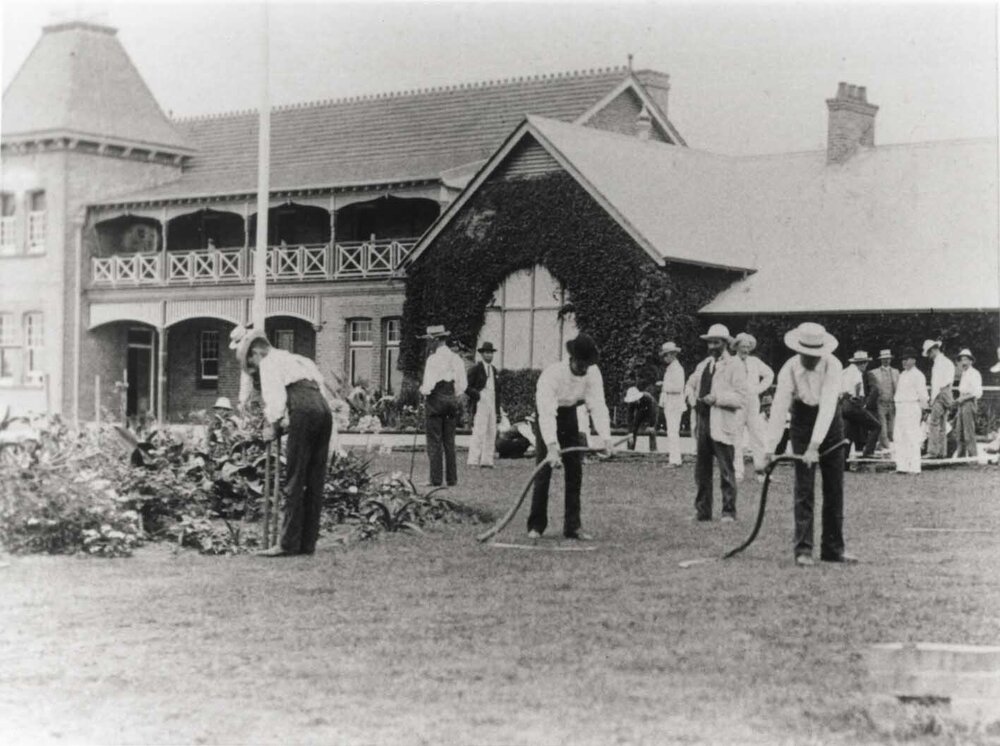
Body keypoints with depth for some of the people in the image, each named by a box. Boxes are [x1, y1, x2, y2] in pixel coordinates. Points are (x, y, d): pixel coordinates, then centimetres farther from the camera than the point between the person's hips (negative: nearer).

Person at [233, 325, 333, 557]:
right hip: (324, 409, 8)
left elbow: (276, 395, -5)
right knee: (315, 482, 8)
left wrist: (272, 424, 5)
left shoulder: (270, 362, 9)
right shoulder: (297, 360, 32)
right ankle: (308, 542, 9)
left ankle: (288, 543, -7)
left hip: (303, 412, -8)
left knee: (294, 481, -5)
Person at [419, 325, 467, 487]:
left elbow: (428, 385, -16)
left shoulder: (433, 359, -13)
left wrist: (422, 389, 4)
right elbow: (462, 384, 8)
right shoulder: (456, 359, 7)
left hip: (435, 401, -6)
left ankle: (436, 479, -5)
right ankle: (452, 479, 10)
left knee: (434, 442, -2)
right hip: (452, 401, 6)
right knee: (450, 442, 10)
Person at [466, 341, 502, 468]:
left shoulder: (494, 370, 18)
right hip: (480, 405, -7)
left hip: (492, 405, 7)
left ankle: (487, 461, 6)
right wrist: (477, 395, -15)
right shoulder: (476, 369, -2)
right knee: (479, 432, -13)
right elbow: (466, 387, -3)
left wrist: (498, 410, 16)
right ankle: (474, 461, -12)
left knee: (491, 433, 3)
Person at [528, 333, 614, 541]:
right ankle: (536, 526, -5)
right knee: (544, 471, -12)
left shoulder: (593, 373, -18)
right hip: (547, 420, -5)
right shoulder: (552, 374, -32)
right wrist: (552, 446, -49)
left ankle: (572, 527, 4)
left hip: (570, 416, 5)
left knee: (575, 472, 0)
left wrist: (606, 438, -35)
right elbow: (546, 412, -38)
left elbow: (598, 405, -21)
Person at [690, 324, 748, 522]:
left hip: (723, 426, -6)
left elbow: (741, 397, -9)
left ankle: (729, 512, 5)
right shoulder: (703, 366, 18)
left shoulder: (735, 366, -3)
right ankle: (702, 511, 14)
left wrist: (717, 398, -17)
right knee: (701, 470, 7)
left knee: (726, 472, -2)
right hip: (704, 423, 6)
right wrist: (696, 403, 13)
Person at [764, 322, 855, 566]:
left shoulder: (833, 366, -22)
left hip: (830, 424, 1)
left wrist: (815, 445, -38)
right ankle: (803, 550, -5)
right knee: (804, 490, -7)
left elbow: (827, 405, -30)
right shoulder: (789, 369, -19)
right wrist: (770, 448, -27)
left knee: (834, 489, 4)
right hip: (802, 423, -1)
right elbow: (779, 408, -20)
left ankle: (833, 548, 12)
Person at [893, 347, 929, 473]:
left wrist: (923, 408, -12)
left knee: (912, 439, -9)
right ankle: (902, 466, 9)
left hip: (912, 408, -8)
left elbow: (922, 395, -8)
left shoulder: (917, 375, -5)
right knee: (898, 438, 6)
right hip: (900, 409, 8)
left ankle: (914, 468, -9)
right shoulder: (902, 375, 19)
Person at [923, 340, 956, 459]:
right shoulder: (947, 362, 19)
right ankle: (942, 452, 10)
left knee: (933, 424, -11)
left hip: (940, 395, -10)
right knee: (942, 425, 10)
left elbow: (936, 383, -14)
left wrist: (933, 399, -12)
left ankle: (933, 452, -16)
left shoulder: (939, 362, -10)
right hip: (948, 394, 10)